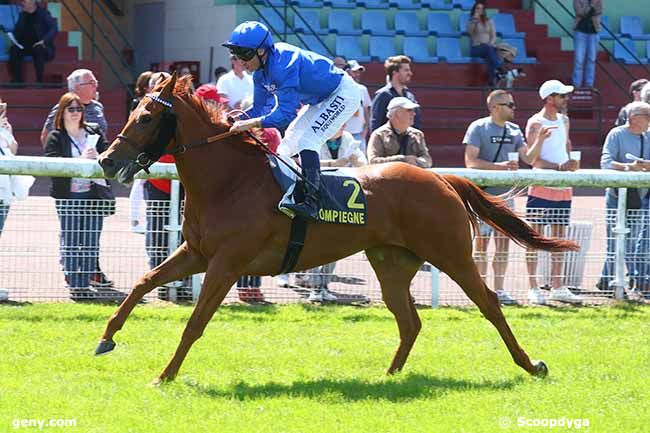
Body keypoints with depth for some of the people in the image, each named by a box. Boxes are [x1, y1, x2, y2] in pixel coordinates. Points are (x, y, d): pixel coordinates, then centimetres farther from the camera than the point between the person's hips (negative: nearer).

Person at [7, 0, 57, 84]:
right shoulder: (22, 15, 11)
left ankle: (39, 80, -33)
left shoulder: (43, 13, -5)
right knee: (14, 49, -25)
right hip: (26, 46, 5)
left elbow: (54, 29, -15)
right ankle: (17, 80, -24)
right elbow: (17, 32, 14)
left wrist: (44, 41, -30)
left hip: (41, 46, -4)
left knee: (38, 49, -38)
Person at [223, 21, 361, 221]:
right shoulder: (261, 70, -4)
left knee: (307, 140, -24)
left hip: (343, 94, -11)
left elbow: (286, 113, -38)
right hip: (320, 100, 11)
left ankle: (311, 203, -33)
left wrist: (251, 123, -43)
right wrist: (237, 121, -14)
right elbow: (259, 107, 3)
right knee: (288, 143, 12)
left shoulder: (282, 65, -34)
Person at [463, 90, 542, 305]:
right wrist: (499, 166, -20)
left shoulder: (514, 130, 12)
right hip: (484, 192, -6)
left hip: (505, 194, 6)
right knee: (482, 241, -4)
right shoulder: (478, 128, -6)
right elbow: (470, 161, -13)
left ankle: (499, 289, 12)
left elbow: (528, 158, 8)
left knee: (504, 241, 6)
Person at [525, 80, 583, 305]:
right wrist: (559, 167, -25)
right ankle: (533, 288, 1)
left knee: (559, 235, 8)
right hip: (541, 186, -7)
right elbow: (533, 160, -15)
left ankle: (557, 288, 13)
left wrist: (570, 164, 5)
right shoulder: (536, 123, -9)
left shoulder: (563, 120, 12)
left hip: (563, 187, 7)